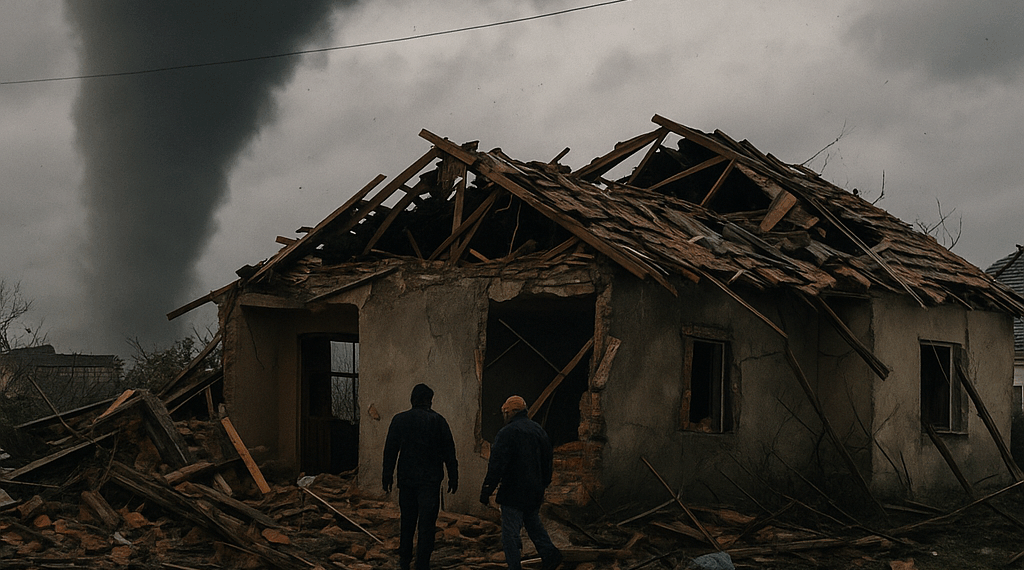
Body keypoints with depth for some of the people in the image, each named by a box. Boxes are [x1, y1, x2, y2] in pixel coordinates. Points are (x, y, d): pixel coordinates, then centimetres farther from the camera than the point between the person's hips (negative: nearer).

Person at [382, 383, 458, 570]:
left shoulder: (399, 420, 2)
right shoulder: (438, 421, -4)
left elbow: (390, 451, 3)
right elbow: (449, 451, -3)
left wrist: (387, 477, 8)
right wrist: (453, 477, 2)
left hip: (406, 478, 3)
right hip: (430, 479, -3)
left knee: (407, 521, 17)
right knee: (426, 524, -2)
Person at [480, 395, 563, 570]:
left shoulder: (507, 433, -14)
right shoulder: (538, 430, 10)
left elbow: (496, 465, -17)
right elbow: (547, 460, 20)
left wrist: (486, 490, -13)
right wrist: (543, 484, 29)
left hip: (514, 492, -8)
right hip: (535, 491, 8)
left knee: (510, 531, -2)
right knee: (533, 522, 22)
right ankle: (549, 552, 7)